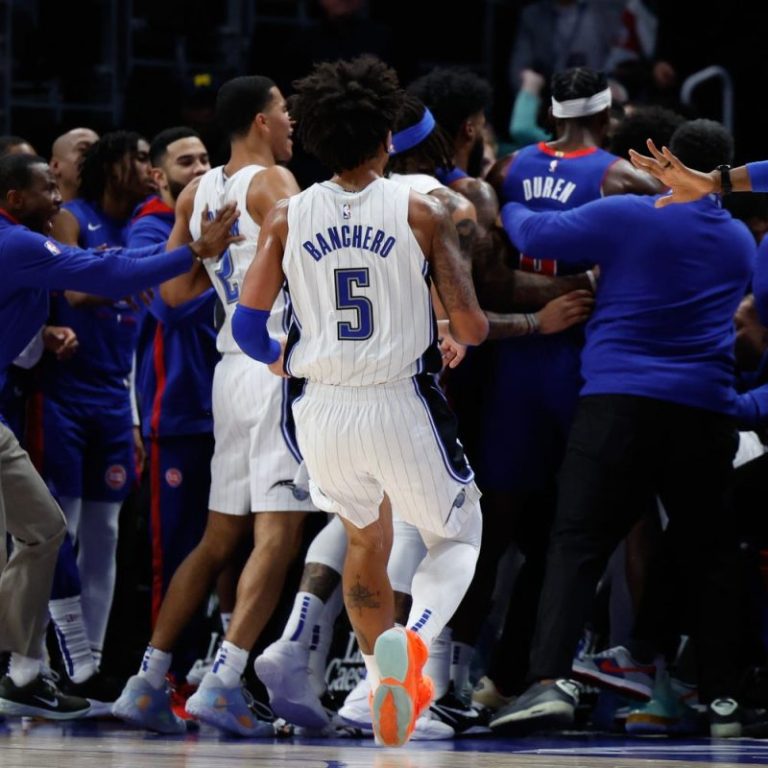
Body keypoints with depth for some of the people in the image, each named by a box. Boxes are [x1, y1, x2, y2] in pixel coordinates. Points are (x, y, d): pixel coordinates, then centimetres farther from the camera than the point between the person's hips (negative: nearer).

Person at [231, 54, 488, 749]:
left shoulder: (287, 218, 2)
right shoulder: (419, 212, -6)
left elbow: (247, 327, 0)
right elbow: (472, 328, -8)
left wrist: (285, 363, 22)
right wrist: (469, 330, 16)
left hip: (323, 409, 3)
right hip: (402, 406, -3)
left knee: (364, 541, 27)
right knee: (457, 536, 16)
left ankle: (386, 671, 25)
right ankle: (416, 635, -14)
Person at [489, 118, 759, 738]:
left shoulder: (628, 217, -1)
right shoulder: (741, 241, 15)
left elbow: (535, 234, 2)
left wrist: (508, 209, 25)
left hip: (619, 401, -4)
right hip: (706, 409, 4)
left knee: (576, 541, -7)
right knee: (709, 549, 14)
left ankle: (551, 680, -23)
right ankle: (723, 698, 13)